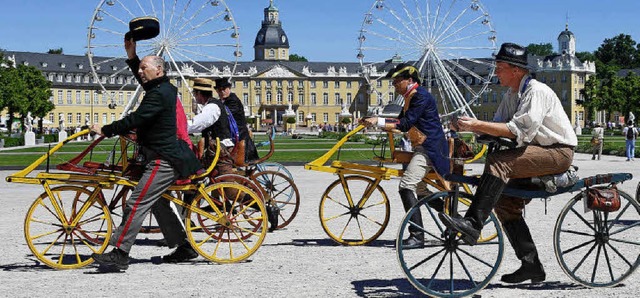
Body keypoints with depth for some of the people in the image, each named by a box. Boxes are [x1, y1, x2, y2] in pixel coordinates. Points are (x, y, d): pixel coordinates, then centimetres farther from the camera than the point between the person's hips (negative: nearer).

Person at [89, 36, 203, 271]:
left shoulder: (160, 94, -17)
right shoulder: (164, 88, 14)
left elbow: (135, 120, -23)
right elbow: (145, 82, 35)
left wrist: (105, 130, -16)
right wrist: (131, 56, 28)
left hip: (164, 160, -11)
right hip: (169, 156, 11)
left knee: (137, 204, -13)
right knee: (158, 204, 18)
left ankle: (119, 254, -14)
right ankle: (184, 247, 23)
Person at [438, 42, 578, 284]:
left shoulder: (536, 91, -16)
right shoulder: (512, 95, 14)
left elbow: (519, 130, -27)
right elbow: (498, 125, 8)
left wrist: (477, 125, -30)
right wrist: (472, 127, -12)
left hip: (559, 153, -10)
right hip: (539, 152, 10)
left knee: (499, 161, -28)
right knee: (505, 201, 4)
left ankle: (472, 224, -34)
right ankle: (531, 265, 8)